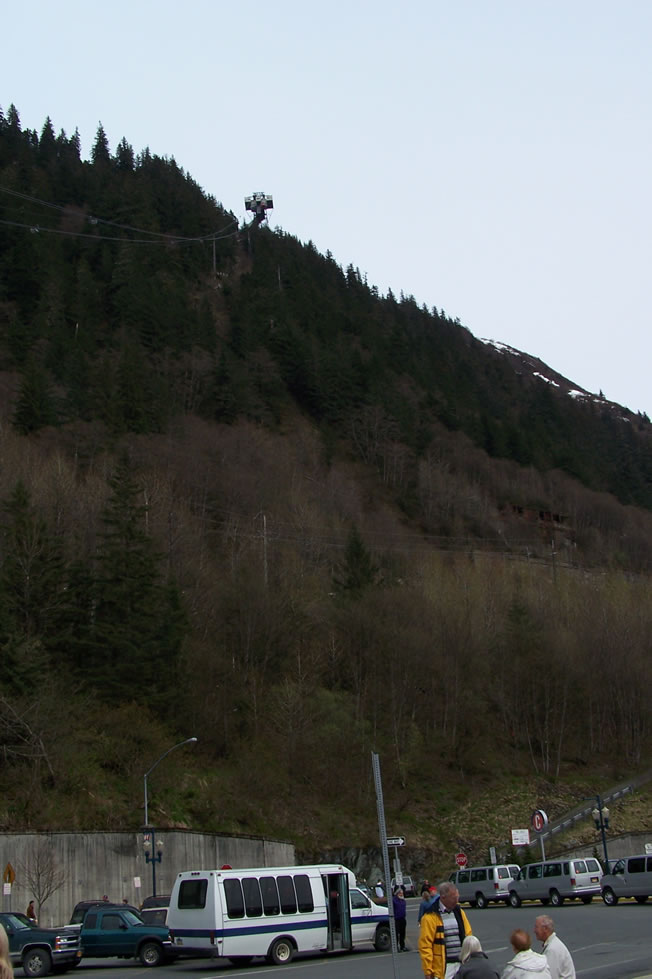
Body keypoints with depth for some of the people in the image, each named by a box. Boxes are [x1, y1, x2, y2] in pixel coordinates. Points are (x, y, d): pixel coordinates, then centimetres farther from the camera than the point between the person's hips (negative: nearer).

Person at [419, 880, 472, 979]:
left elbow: (467, 935, 16)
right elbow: (425, 945, -11)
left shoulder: (458, 911, 10)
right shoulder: (430, 916, -11)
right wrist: (428, 971, -12)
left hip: (461, 964, 6)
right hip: (443, 967, -6)